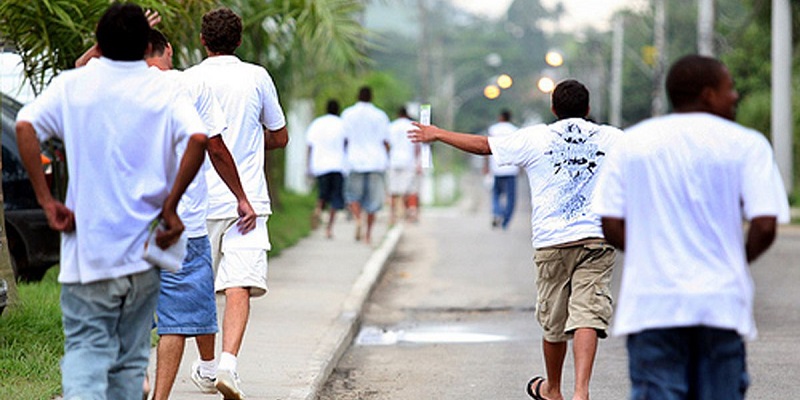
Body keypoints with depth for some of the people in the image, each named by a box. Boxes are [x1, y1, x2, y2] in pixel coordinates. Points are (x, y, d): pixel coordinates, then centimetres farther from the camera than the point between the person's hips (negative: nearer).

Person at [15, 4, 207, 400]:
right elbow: (198, 138, -16)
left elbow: (25, 125, -13)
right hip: (142, 248, 1)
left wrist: (46, 200, -9)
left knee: (85, 348, 0)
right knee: (130, 359, 12)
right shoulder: (165, 90, 1)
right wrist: (170, 205, -9)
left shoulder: (72, 85, 2)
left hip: (86, 247, -1)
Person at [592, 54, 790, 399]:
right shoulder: (746, 145, 0)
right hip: (720, 301, -1)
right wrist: (736, 262, 10)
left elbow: (611, 226, 3)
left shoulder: (633, 142, 8)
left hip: (651, 303, 1)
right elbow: (765, 226, -9)